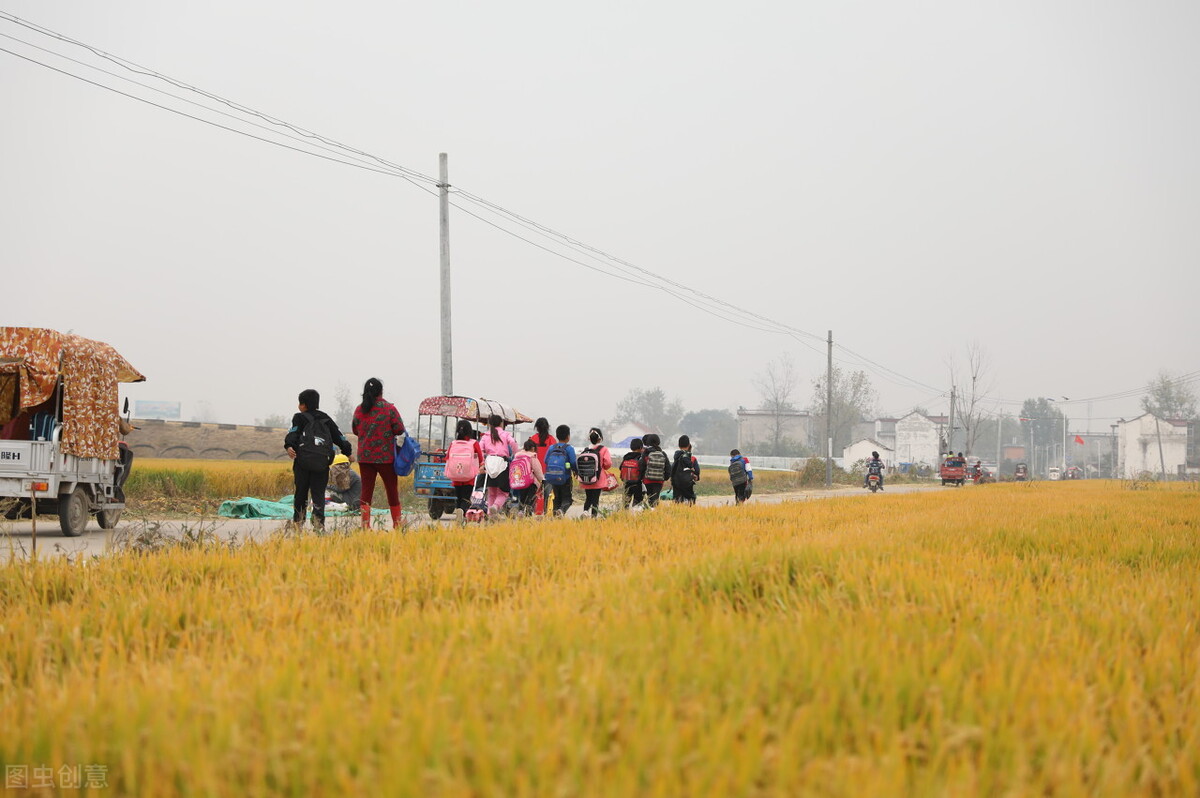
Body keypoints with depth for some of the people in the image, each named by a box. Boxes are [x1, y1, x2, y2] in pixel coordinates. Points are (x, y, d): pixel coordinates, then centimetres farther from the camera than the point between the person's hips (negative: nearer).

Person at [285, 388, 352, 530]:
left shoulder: (300, 418, 8)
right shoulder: (326, 420, 19)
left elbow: (293, 432, -11)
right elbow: (339, 437, 19)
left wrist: (289, 446, -28)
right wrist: (347, 453, 32)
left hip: (303, 461, -2)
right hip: (322, 463, 2)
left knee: (301, 492, 9)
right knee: (318, 493, 3)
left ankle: (298, 521, 12)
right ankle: (319, 523, -14)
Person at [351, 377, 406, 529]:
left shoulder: (359, 410, 1)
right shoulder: (389, 408, -9)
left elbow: (355, 430, 13)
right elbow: (399, 429, -9)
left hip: (365, 457, 3)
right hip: (385, 456, -2)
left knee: (366, 490, 5)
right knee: (392, 490, 8)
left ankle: (365, 524, -2)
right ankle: (397, 524, 14)